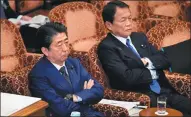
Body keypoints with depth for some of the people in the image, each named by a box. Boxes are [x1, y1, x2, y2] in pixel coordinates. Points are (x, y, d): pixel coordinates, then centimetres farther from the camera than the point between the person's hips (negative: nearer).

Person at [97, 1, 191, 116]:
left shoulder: (140, 37, 16)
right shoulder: (106, 47, -6)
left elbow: (165, 60, 11)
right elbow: (126, 77, -18)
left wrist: (147, 62, -8)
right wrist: (153, 73, -3)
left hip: (165, 92, 7)